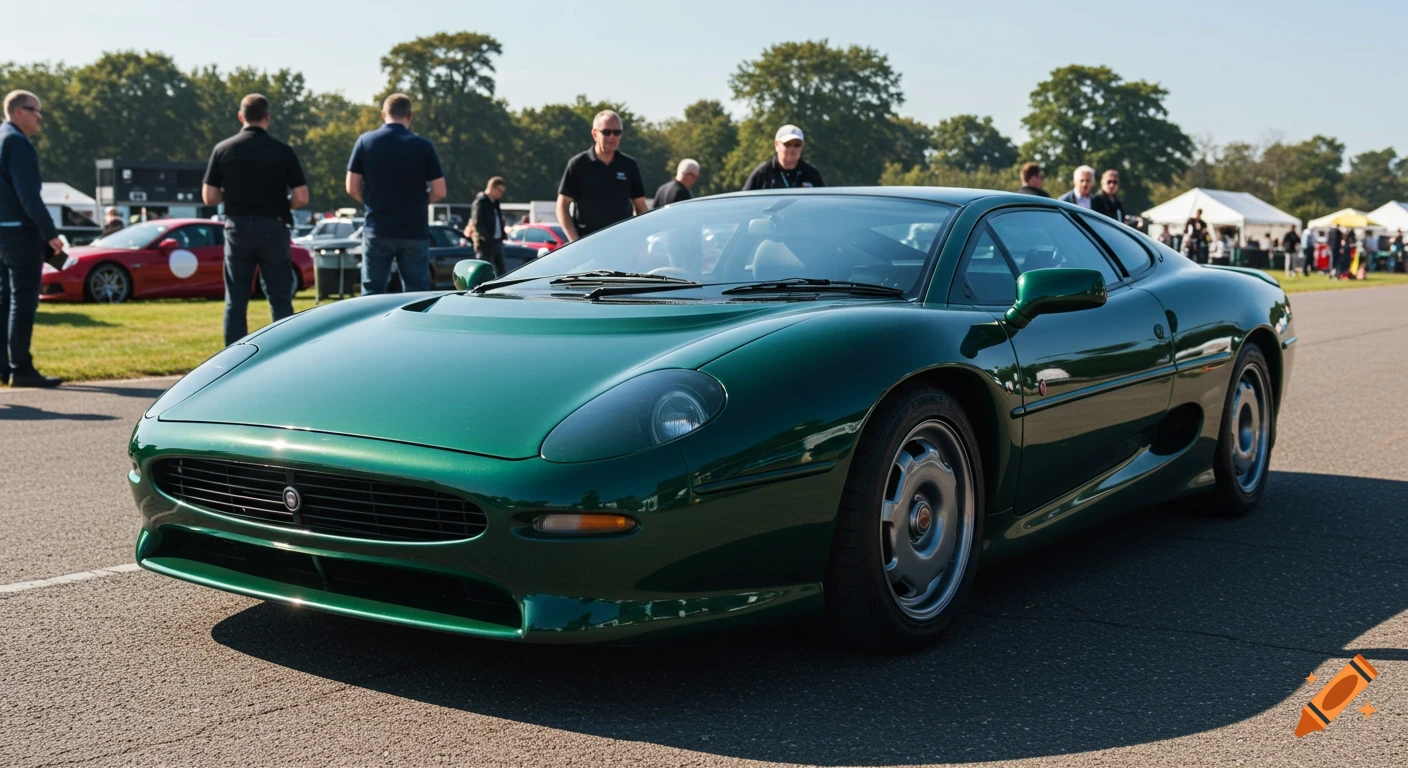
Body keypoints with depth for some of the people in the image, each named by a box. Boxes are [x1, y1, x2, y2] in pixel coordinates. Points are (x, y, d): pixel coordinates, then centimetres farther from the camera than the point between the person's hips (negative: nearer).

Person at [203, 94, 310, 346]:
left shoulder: (223, 149, 0)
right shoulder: (282, 151, -4)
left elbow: (209, 197, 0)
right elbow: (301, 198, -6)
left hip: (237, 228, 1)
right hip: (273, 228, -1)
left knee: (235, 302, 7)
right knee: (280, 300, 6)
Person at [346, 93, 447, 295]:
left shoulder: (365, 141, 0)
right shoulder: (423, 145, -3)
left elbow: (352, 188, 0)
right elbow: (439, 191, -3)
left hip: (377, 230, 1)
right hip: (414, 230, 0)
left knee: (372, 295, 6)